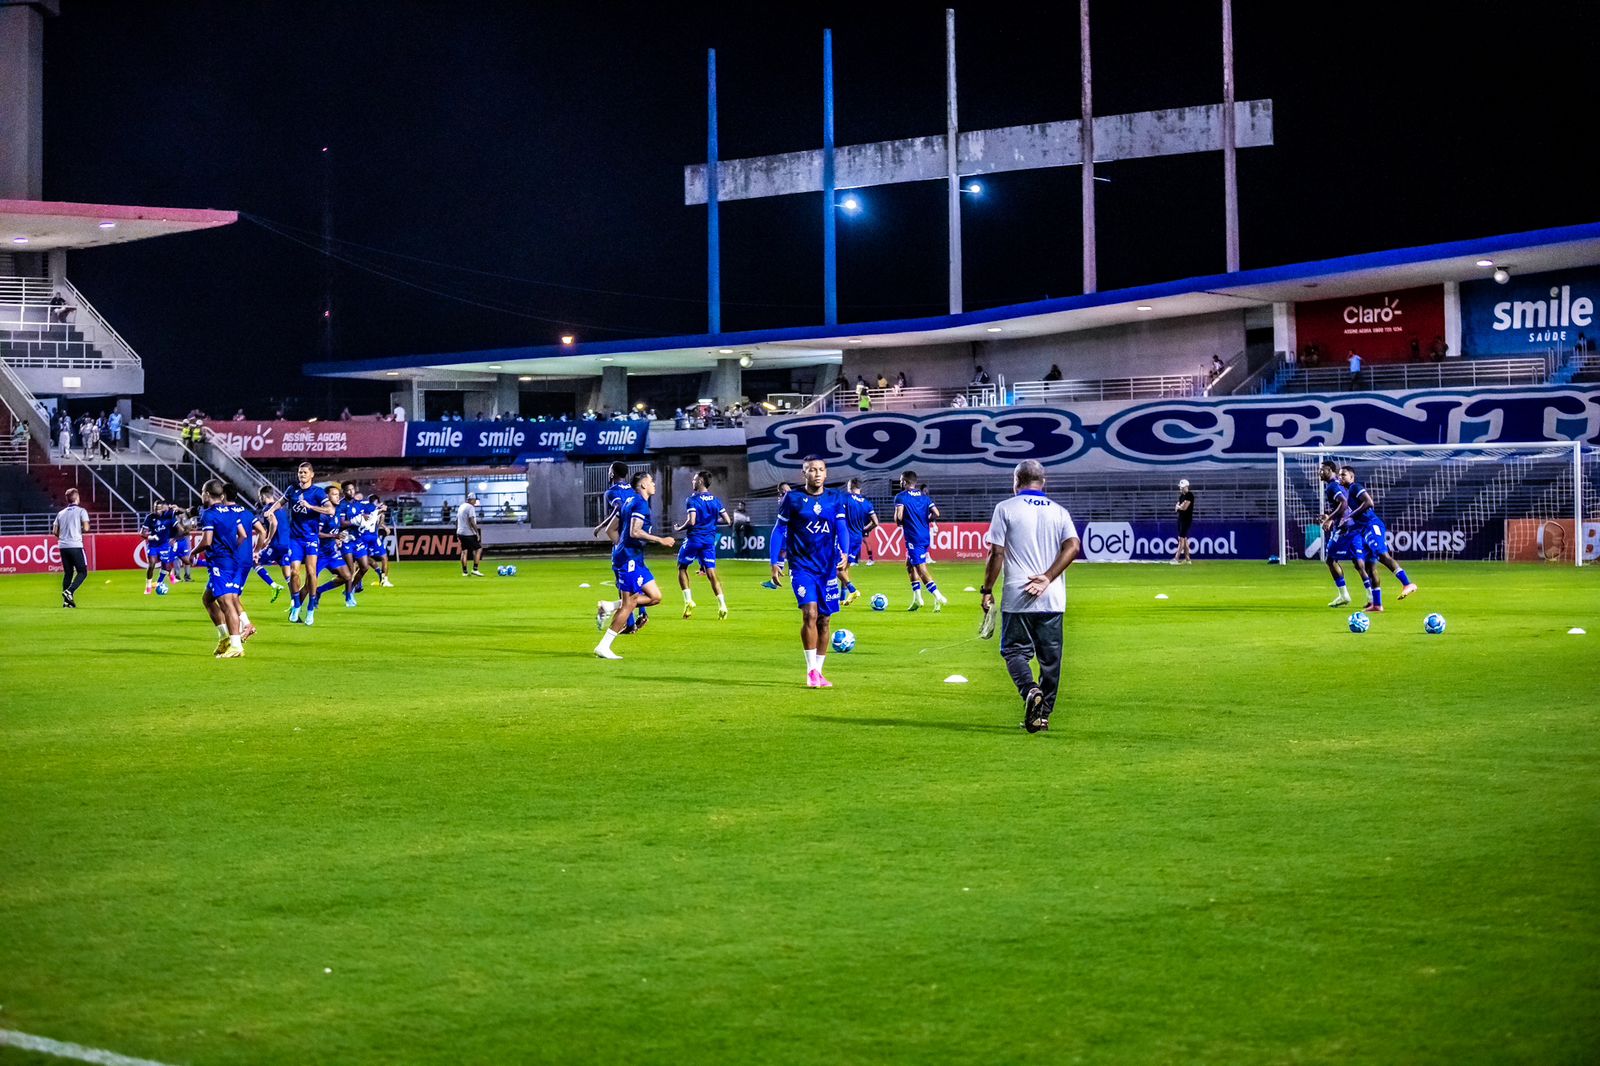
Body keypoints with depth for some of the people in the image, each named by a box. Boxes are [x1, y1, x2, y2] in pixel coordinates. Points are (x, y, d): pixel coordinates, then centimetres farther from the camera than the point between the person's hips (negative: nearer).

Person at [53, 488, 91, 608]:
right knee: (82, 572, 2)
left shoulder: (61, 513, 13)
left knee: (68, 573, 12)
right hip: (75, 546, -5)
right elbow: (86, 528, -12)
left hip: (63, 546, 5)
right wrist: (80, 530, 10)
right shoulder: (81, 511, -2)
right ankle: (69, 591, -19)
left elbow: (54, 532, 10)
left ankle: (67, 600, 7)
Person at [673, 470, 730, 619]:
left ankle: (688, 600, 1)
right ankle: (722, 605, -8)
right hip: (710, 540, 4)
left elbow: (691, 521, -21)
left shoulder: (693, 500, -10)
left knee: (682, 567, 15)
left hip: (694, 539, -4)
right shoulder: (715, 501, 7)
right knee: (711, 573, 4)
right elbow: (727, 520, 6)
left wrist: (678, 529, -3)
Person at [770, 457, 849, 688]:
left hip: (828, 567, 3)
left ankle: (818, 673, 17)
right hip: (802, 566, -3)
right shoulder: (793, 499, -2)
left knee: (824, 620, 6)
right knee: (810, 613, -19)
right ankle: (811, 671, -13)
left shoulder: (835, 498, 5)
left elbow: (842, 528, -2)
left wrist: (843, 554, -19)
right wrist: (774, 563, -3)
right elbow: (779, 530, 3)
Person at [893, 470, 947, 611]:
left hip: (913, 537, -7)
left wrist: (899, 523, 3)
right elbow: (936, 514, 1)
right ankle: (917, 598, 20)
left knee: (921, 568, -8)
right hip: (926, 535, 7)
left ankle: (938, 597, -21)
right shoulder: (925, 496, 10)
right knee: (910, 564, 22)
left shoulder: (901, 497, -7)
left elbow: (899, 516, -19)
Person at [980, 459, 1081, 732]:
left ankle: (1030, 689, -23)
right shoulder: (1060, 512, 10)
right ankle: (1042, 715, 13)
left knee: (1015, 651, 4)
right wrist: (1047, 578, -9)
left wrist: (987, 591, 1)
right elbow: (1073, 547, -6)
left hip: (1017, 598, -3)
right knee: (1050, 657, 11)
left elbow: (996, 553, -5)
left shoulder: (1005, 508, 1)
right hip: (1053, 599, 3)